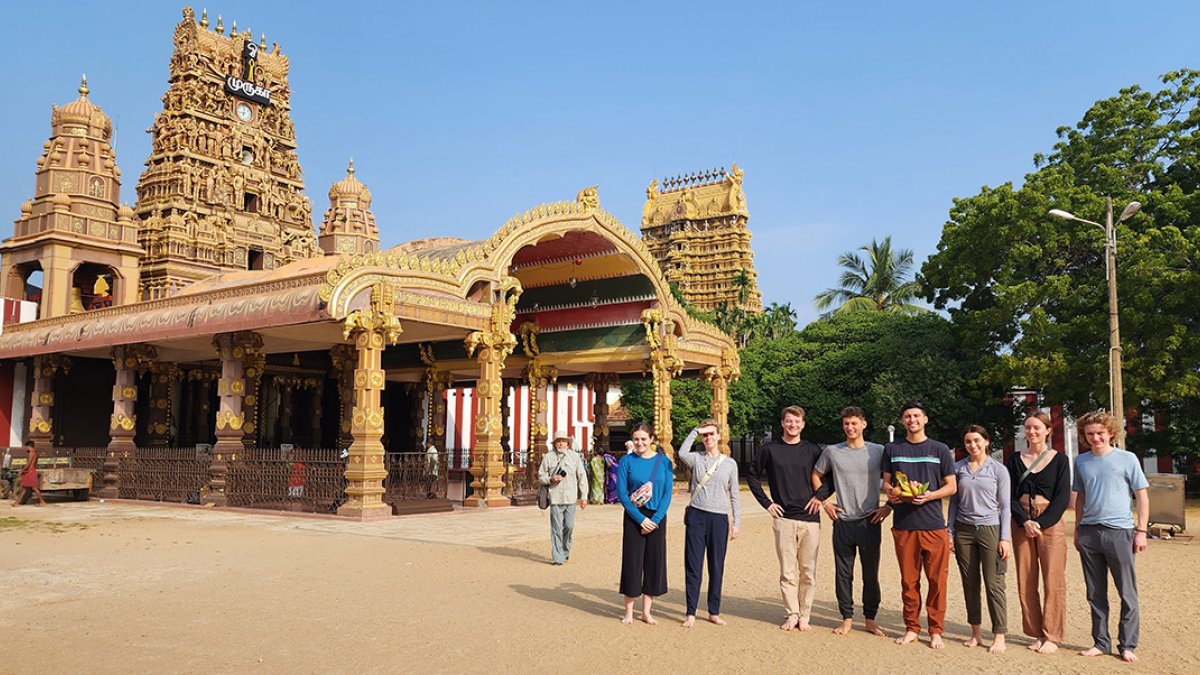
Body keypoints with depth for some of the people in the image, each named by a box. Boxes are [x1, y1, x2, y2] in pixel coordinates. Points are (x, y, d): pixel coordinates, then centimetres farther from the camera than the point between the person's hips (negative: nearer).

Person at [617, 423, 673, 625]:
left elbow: (667, 493, -1)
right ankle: (628, 612, 12)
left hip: (657, 517, 2)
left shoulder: (664, 462, 1)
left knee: (654, 562, 5)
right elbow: (621, 493, -7)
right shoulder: (627, 461, -3)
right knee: (632, 562, 0)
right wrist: (640, 519, -12)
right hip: (633, 517, -2)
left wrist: (655, 519, -11)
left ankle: (647, 611, 17)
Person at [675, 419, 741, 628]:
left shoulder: (730, 463, 8)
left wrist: (737, 522, 4)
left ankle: (714, 612, 18)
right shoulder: (696, 459, 4)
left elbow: (734, 496, 10)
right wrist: (695, 431, -13)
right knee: (693, 566, 1)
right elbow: (681, 453, -20)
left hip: (719, 518, 1)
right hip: (696, 516, -1)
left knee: (717, 567, 7)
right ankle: (691, 613, 7)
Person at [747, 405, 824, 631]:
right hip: (784, 519, -1)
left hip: (810, 519, 1)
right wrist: (766, 502, 4)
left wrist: (820, 496, 1)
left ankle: (804, 615, 14)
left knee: (808, 572, 4)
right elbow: (752, 476, 12)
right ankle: (792, 615, 11)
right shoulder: (769, 450, 4)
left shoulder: (813, 450, 6)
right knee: (787, 572, 1)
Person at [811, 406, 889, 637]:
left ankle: (870, 619, 20)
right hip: (843, 522, 1)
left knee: (871, 574, 7)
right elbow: (816, 475, 17)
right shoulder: (832, 452, 3)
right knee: (843, 573, 7)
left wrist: (889, 506, -1)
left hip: (870, 522, -1)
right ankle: (847, 618, 18)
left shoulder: (879, 452, -1)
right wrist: (825, 501, 8)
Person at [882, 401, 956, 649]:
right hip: (903, 524, 1)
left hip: (934, 525, -1)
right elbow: (886, 482, 15)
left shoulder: (939, 450, 6)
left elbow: (951, 487, 6)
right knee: (908, 580, 7)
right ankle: (911, 628, 18)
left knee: (937, 580, 0)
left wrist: (929, 496, -13)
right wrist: (891, 493, -8)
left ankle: (936, 630, 12)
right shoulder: (892, 449, 10)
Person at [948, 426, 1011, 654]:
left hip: (990, 530, -3)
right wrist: (949, 533, 6)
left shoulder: (998, 470, 1)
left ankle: (999, 635, 3)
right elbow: (953, 502, 10)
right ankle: (976, 633, 16)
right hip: (964, 530, 3)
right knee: (970, 583, 6)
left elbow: (1005, 506, 1)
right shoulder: (958, 468, 7)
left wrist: (1005, 538, -5)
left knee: (994, 584, -5)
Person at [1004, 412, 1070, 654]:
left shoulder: (1059, 459, 3)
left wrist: (1041, 523, -11)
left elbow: (1063, 497, -3)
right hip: (1021, 523, 3)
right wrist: (1026, 522, -10)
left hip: (1050, 522, -2)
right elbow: (1009, 495, 4)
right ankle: (1036, 633, 14)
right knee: (1026, 582, 3)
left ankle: (1051, 636, 5)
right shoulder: (1015, 459, 9)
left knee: (1052, 581, -4)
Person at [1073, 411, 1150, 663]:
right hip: (1089, 532, 4)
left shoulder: (1127, 458, -1)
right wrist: (1077, 530, 13)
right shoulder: (1081, 461, 9)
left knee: (1128, 594, 3)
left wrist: (1141, 530, -5)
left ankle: (1127, 645, 13)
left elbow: (1141, 495, 0)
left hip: (1119, 531, -4)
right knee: (1095, 594, 10)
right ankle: (1100, 643, 20)